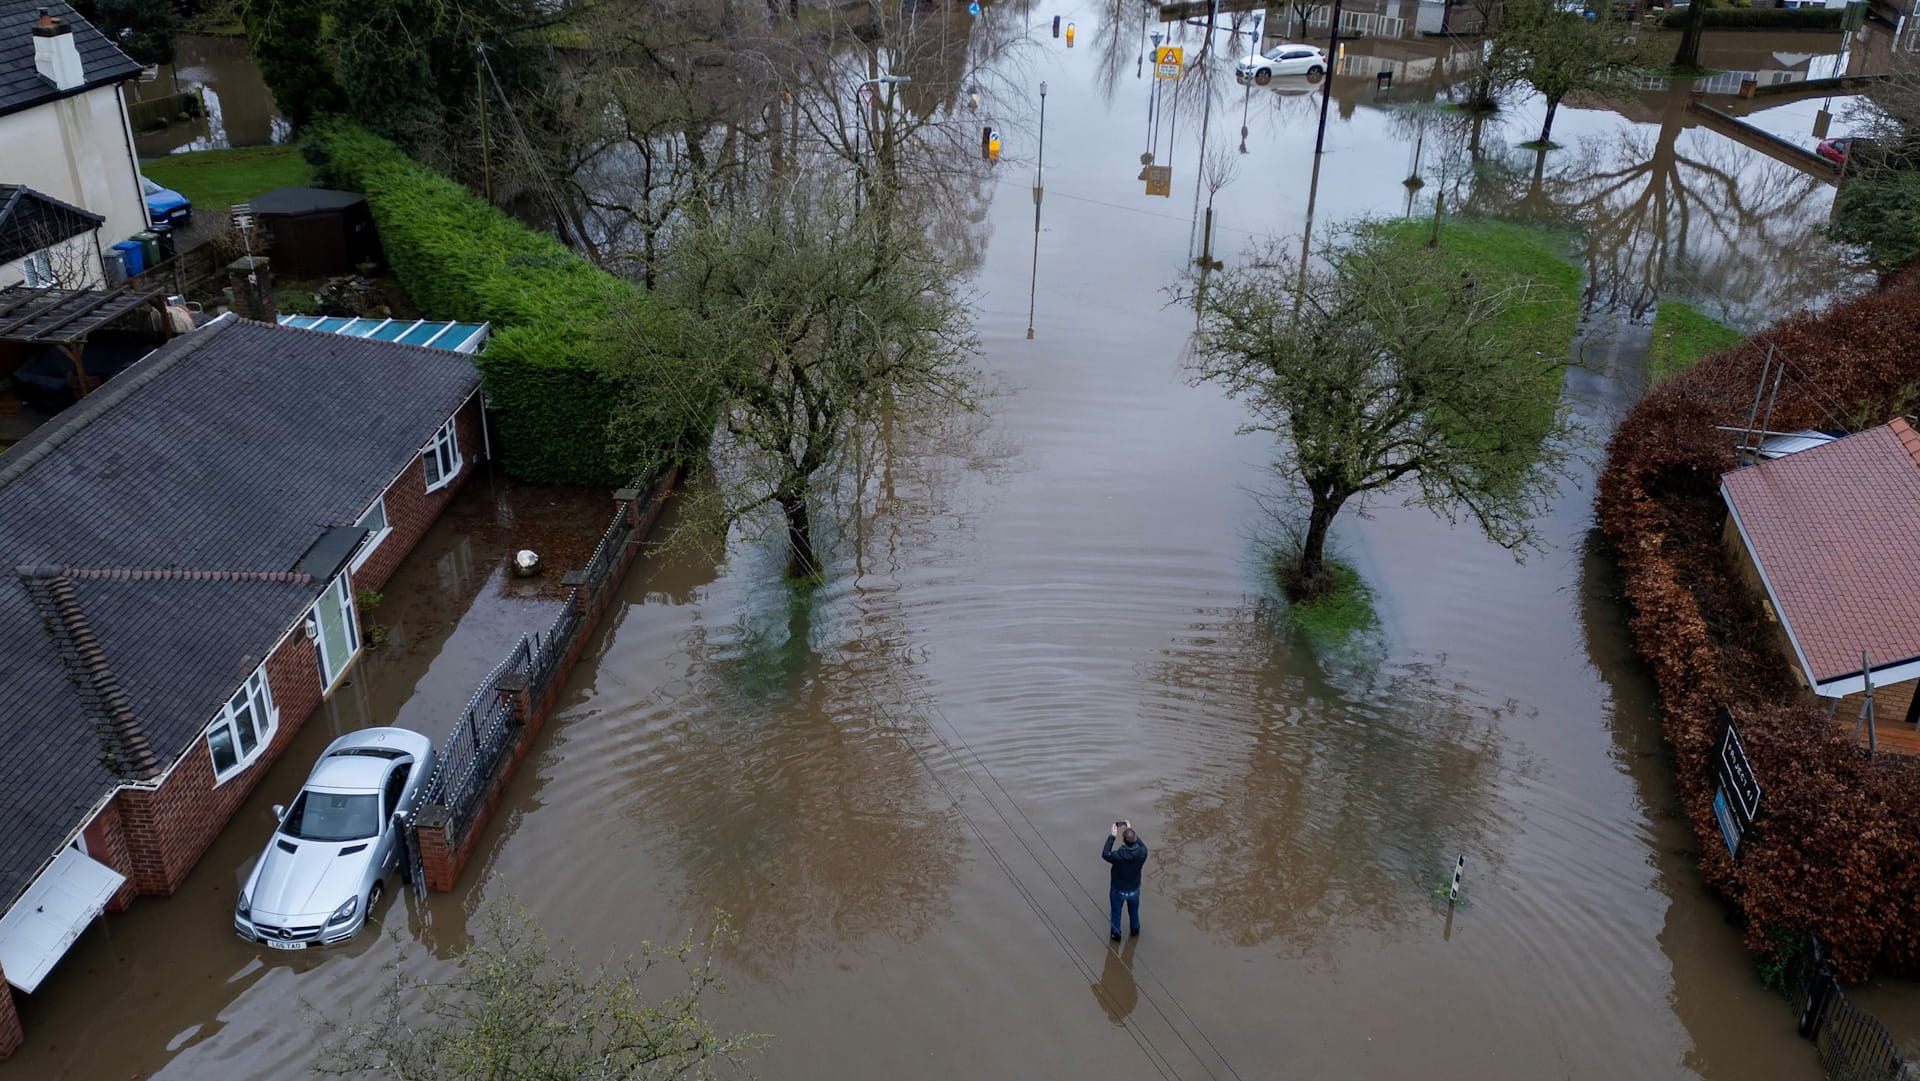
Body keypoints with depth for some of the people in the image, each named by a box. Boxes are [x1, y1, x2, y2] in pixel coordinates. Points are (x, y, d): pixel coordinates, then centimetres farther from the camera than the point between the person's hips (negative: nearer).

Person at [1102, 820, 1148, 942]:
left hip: (1118, 890, -2)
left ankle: (1116, 934, 45)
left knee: (1116, 913, 25)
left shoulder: (1118, 856, -36)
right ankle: (1135, 929, 55)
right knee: (1134, 911, 31)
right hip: (1134, 890, 2)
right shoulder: (1142, 853, -30)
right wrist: (1131, 831, -4)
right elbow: (1141, 844, -4)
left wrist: (1112, 836, -14)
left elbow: (1105, 854, -14)